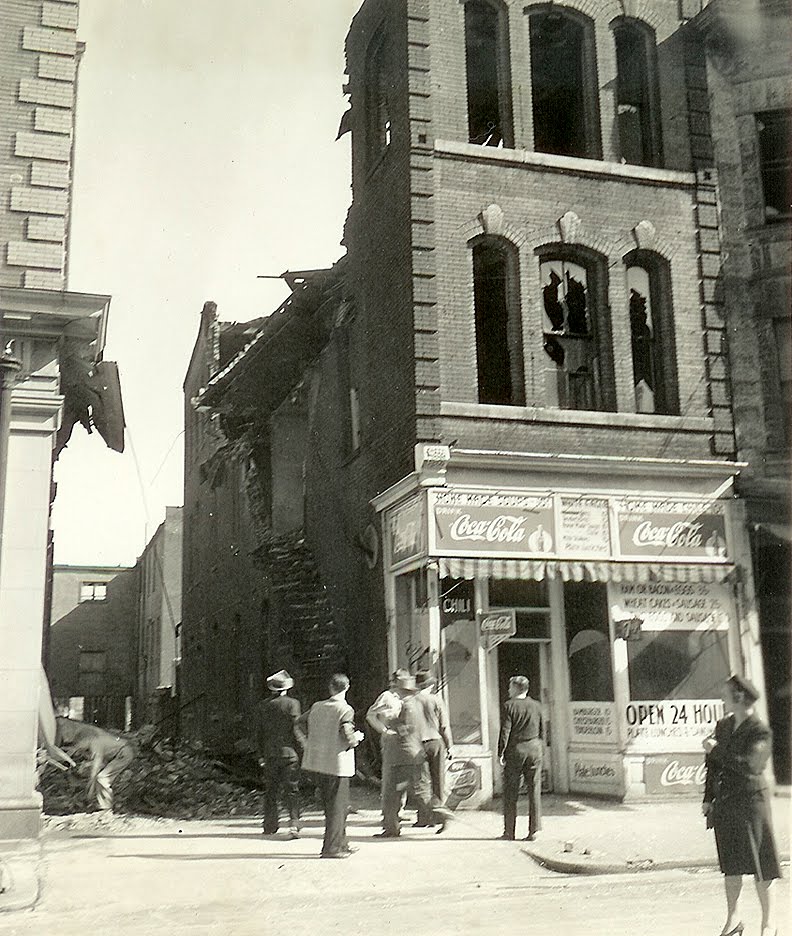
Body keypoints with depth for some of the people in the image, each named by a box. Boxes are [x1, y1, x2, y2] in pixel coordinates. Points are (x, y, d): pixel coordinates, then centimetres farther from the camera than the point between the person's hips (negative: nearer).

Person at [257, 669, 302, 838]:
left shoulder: (264, 705, 3)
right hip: (288, 752, -3)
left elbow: (261, 732, 7)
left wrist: (261, 754, 14)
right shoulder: (292, 703, -7)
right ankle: (294, 823, -10)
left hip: (270, 754, 3)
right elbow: (296, 728, -8)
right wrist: (300, 749, 1)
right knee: (291, 790, 0)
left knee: (271, 789, 13)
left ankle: (269, 825, 17)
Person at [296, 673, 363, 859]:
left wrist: (308, 745, 18)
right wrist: (358, 737, 0)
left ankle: (341, 844, 28)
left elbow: (299, 724, 13)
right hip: (337, 765, -7)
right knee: (337, 807, 3)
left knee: (337, 805, 19)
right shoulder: (345, 710, -13)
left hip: (318, 763, 7)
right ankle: (331, 848, 4)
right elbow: (348, 739, -21)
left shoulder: (317, 707, 6)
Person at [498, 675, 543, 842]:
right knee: (534, 791, 6)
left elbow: (505, 731, -10)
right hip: (534, 748, 3)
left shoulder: (509, 706, -7)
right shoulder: (536, 706, 7)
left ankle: (509, 831, 8)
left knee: (510, 792, 5)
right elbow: (541, 730, 10)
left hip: (515, 749, -3)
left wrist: (501, 753, -7)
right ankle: (533, 830, 3)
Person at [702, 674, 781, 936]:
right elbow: (713, 764, 15)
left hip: (751, 801, -6)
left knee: (760, 866, 1)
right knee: (731, 864, 13)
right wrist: (708, 798, 12)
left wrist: (717, 750, -19)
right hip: (725, 804, 6)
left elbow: (751, 767, -24)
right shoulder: (723, 725, 8)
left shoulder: (760, 731, -12)